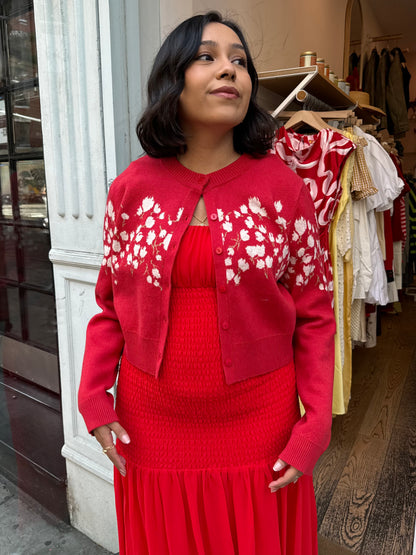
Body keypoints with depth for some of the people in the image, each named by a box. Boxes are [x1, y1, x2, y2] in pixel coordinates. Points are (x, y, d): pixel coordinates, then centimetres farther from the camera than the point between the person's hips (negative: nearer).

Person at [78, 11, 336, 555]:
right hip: (152, 427, 2)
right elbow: (111, 306, 3)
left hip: (257, 427, -1)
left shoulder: (283, 187, -7)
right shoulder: (131, 188, -4)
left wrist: (314, 428, -8)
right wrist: (94, 398, -5)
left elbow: (313, 317, -4)